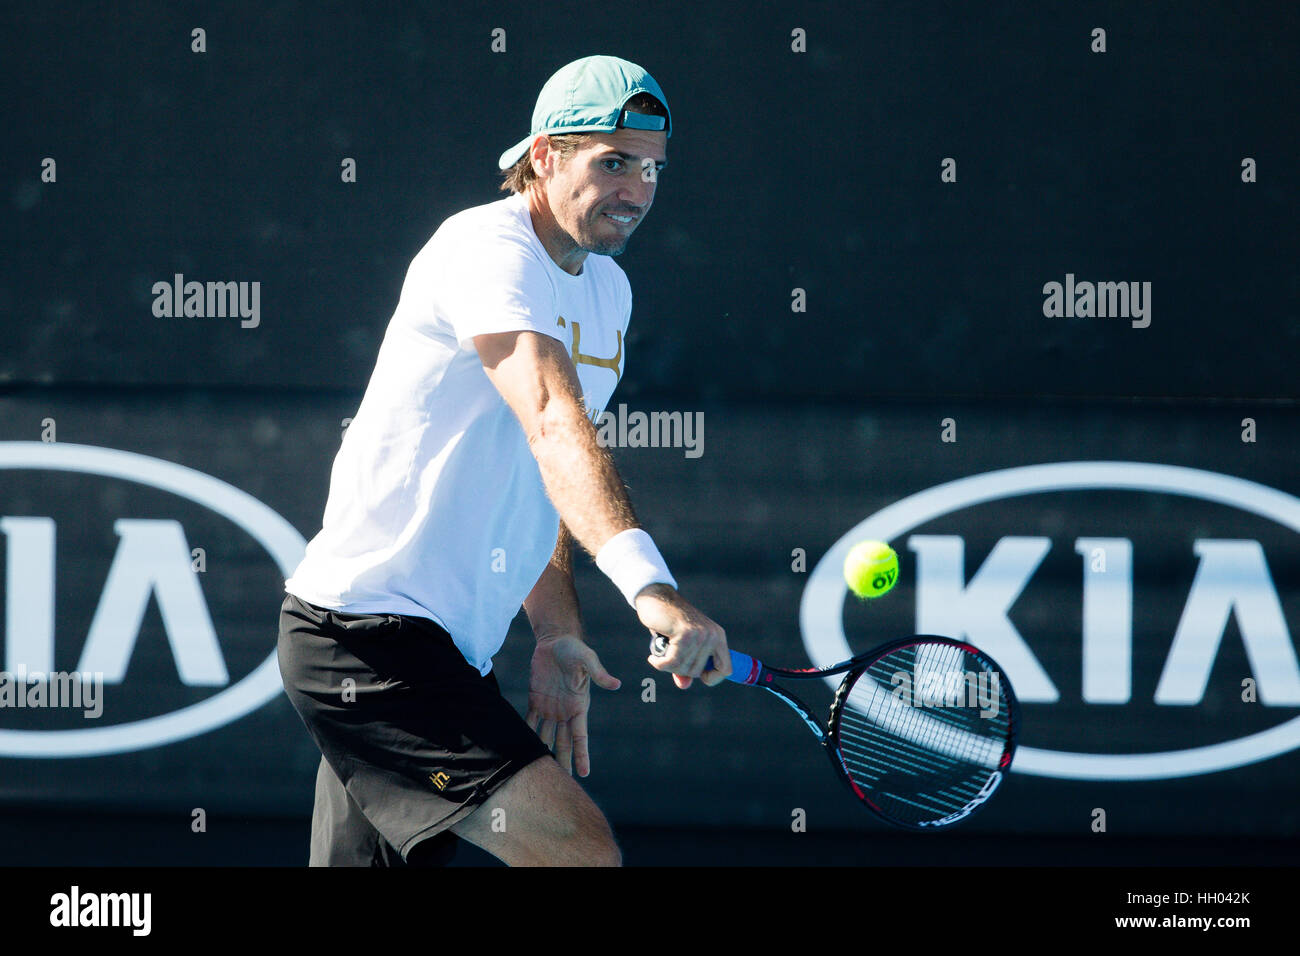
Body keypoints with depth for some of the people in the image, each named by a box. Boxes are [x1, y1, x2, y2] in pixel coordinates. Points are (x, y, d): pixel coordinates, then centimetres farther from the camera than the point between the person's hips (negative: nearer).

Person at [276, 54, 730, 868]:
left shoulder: (608, 289, 16)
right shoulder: (491, 248, -15)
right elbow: (555, 426, -32)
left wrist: (558, 633, 10)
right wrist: (649, 585, -46)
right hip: (366, 625, -10)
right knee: (582, 849, -21)